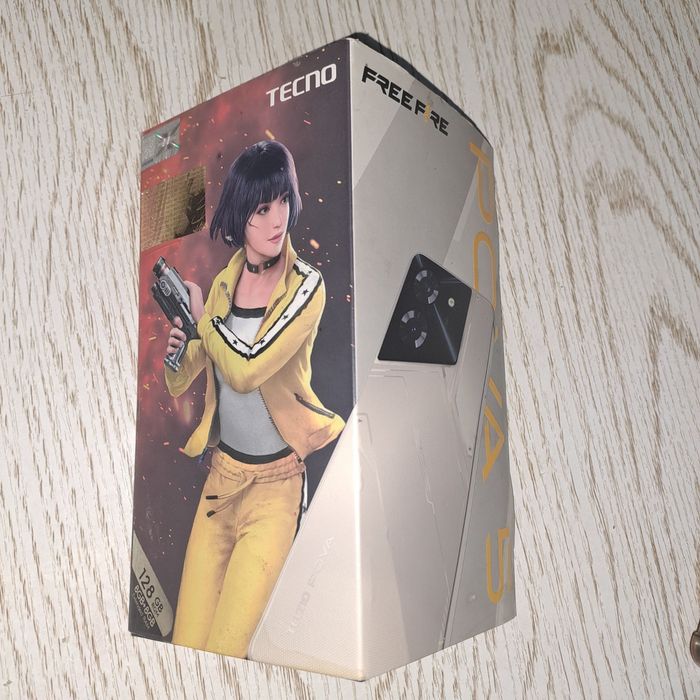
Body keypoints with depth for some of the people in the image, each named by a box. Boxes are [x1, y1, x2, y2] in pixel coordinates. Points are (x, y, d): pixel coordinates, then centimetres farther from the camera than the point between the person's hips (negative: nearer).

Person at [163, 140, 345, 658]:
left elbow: (246, 368, -25)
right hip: (221, 473, 5)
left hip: (275, 482, -4)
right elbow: (182, 384, 12)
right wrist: (176, 349, -11)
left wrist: (201, 315, -8)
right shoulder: (223, 282, 5)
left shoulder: (307, 286, -12)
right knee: (185, 642, 6)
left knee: (226, 647, -4)